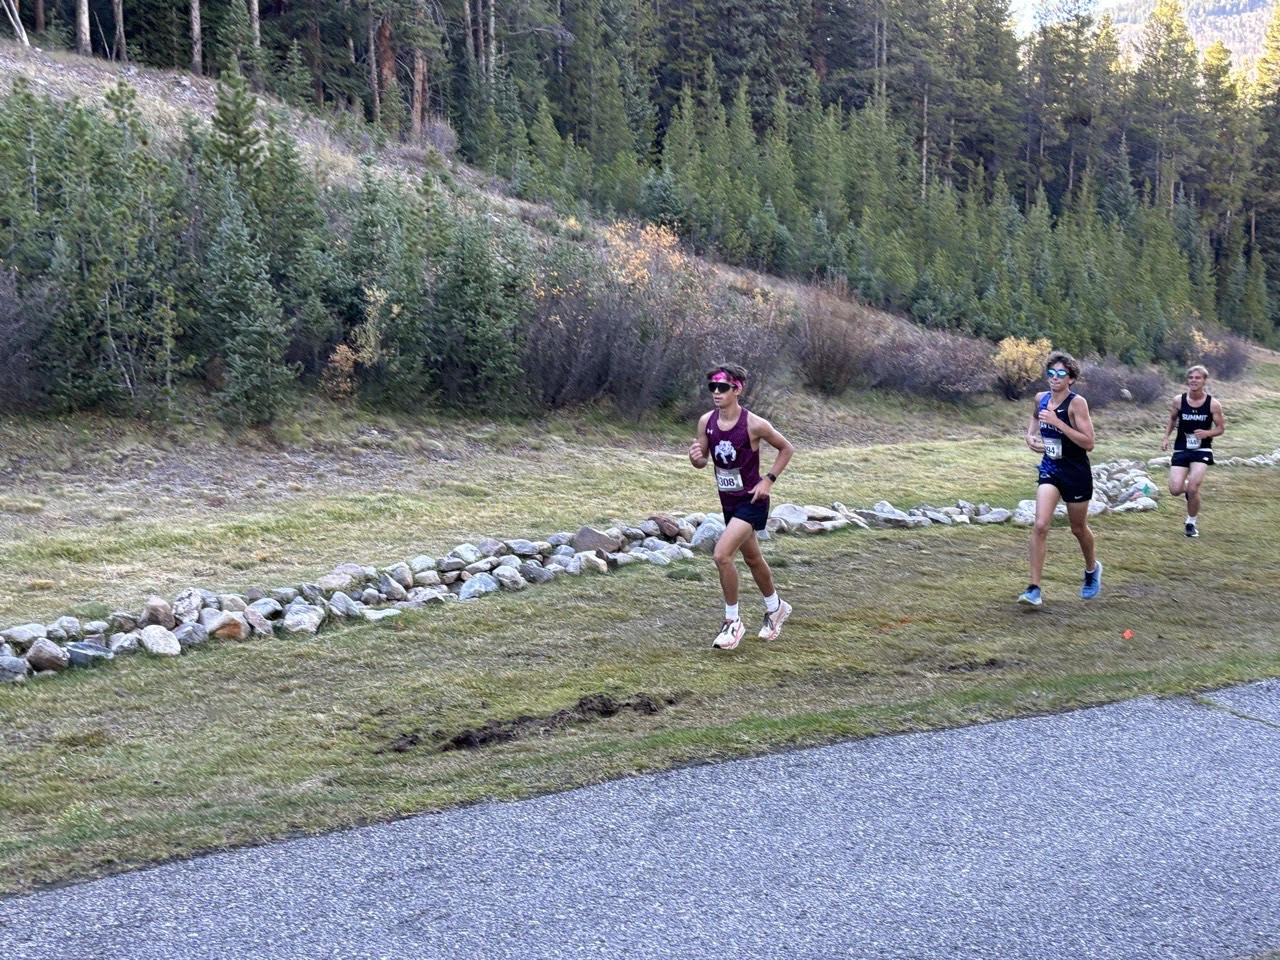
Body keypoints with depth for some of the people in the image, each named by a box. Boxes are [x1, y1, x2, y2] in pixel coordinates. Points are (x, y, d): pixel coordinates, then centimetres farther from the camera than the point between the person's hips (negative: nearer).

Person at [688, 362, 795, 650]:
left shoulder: (754, 425, -19)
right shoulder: (706, 422, -5)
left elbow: (786, 449, -4)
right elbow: (703, 460, 6)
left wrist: (769, 480, -13)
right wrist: (696, 457, -18)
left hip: (751, 500, -7)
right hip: (728, 500, 7)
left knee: (721, 554, -20)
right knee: (752, 559, 22)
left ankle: (733, 621, -4)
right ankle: (776, 607, 45)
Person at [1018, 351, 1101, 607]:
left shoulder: (1077, 403, -16)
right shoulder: (1041, 398, 0)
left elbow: (1088, 443, -21)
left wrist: (1058, 422, -28)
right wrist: (1030, 436, -1)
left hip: (1076, 473, -4)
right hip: (1050, 470, 4)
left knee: (1079, 528, 15)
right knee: (1040, 526, -13)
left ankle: (1092, 569, 46)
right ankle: (1034, 589, -11)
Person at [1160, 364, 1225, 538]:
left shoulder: (1213, 404, -8)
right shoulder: (1179, 401, -3)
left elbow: (1221, 428, 1)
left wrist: (1207, 433, -19)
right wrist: (1166, 437, 2)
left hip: (1202, 450, -2)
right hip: (1181, 450, 2)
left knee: (1192, 489, -14)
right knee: (1175, 490, -10)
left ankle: (1191, 523, 11)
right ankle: (1188, 487, 31)